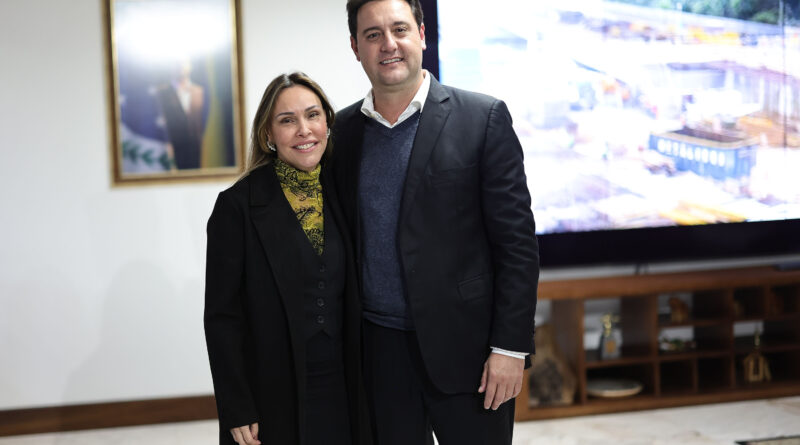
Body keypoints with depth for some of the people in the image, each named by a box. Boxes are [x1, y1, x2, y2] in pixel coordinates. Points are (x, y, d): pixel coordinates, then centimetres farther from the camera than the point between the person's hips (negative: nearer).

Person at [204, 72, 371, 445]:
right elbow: (222, 316, -8)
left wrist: (363, 393, 7)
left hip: (342, 396, 4)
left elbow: (355, 304, 10)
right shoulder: (238, 205, -8)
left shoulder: (342, 196, 6)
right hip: (274, 399, -4)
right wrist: (237, 411, -12)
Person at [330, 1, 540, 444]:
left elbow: (517, 242, -7)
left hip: (463, 347, -3)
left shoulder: (483, 118, -5)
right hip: (378, 348, 4)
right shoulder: (343, 129, 7)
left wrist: (510, 347, -11)